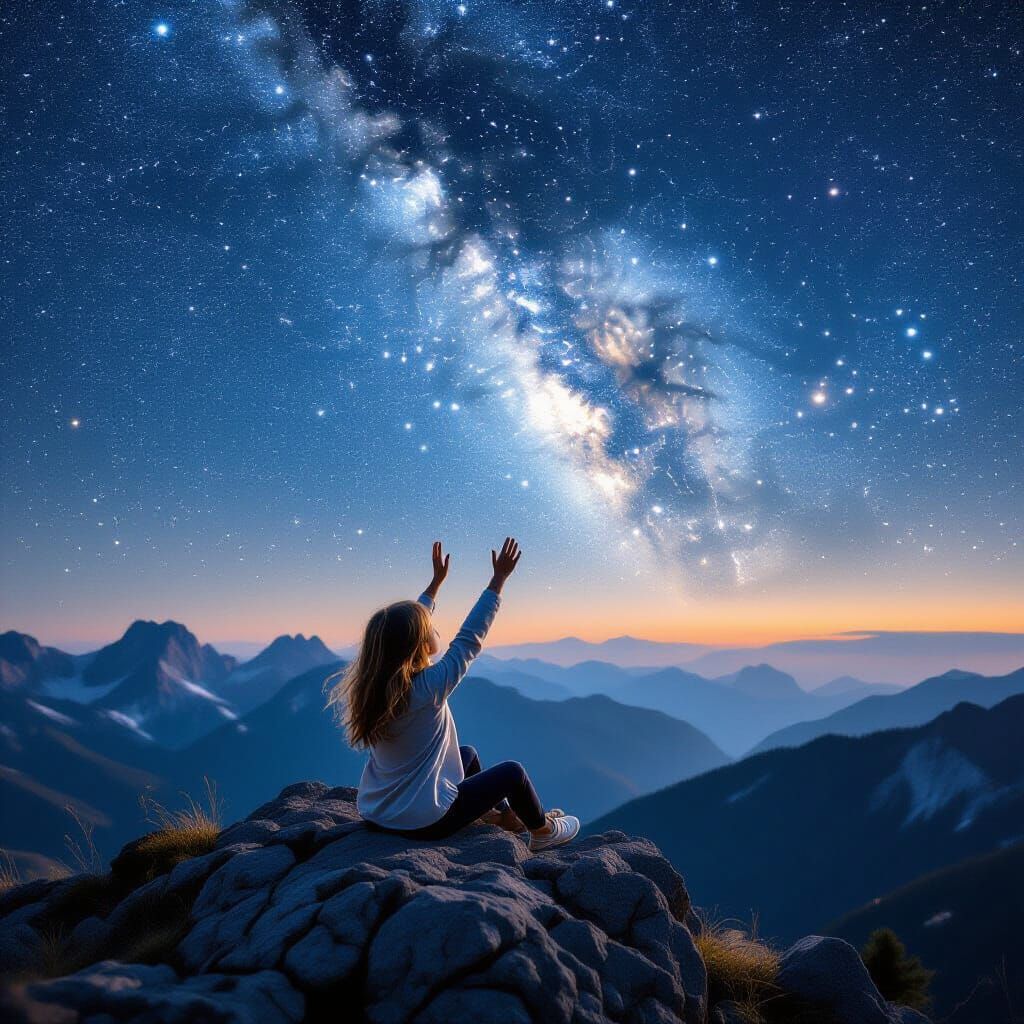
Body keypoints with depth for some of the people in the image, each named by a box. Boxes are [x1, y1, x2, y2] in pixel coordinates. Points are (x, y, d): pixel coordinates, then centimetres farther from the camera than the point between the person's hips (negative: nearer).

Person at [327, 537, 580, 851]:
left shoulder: (374, 683, -7)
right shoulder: (428, 687, -27)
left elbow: (407, 625, 7)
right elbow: (470, 637, -20)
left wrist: (436, 581, 16)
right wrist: (499, 578, -13)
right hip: (423, 822, -8)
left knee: (467, 754, 29)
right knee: (512, 772, 11)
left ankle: (502, 814, 46)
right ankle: (543, 830, 34)